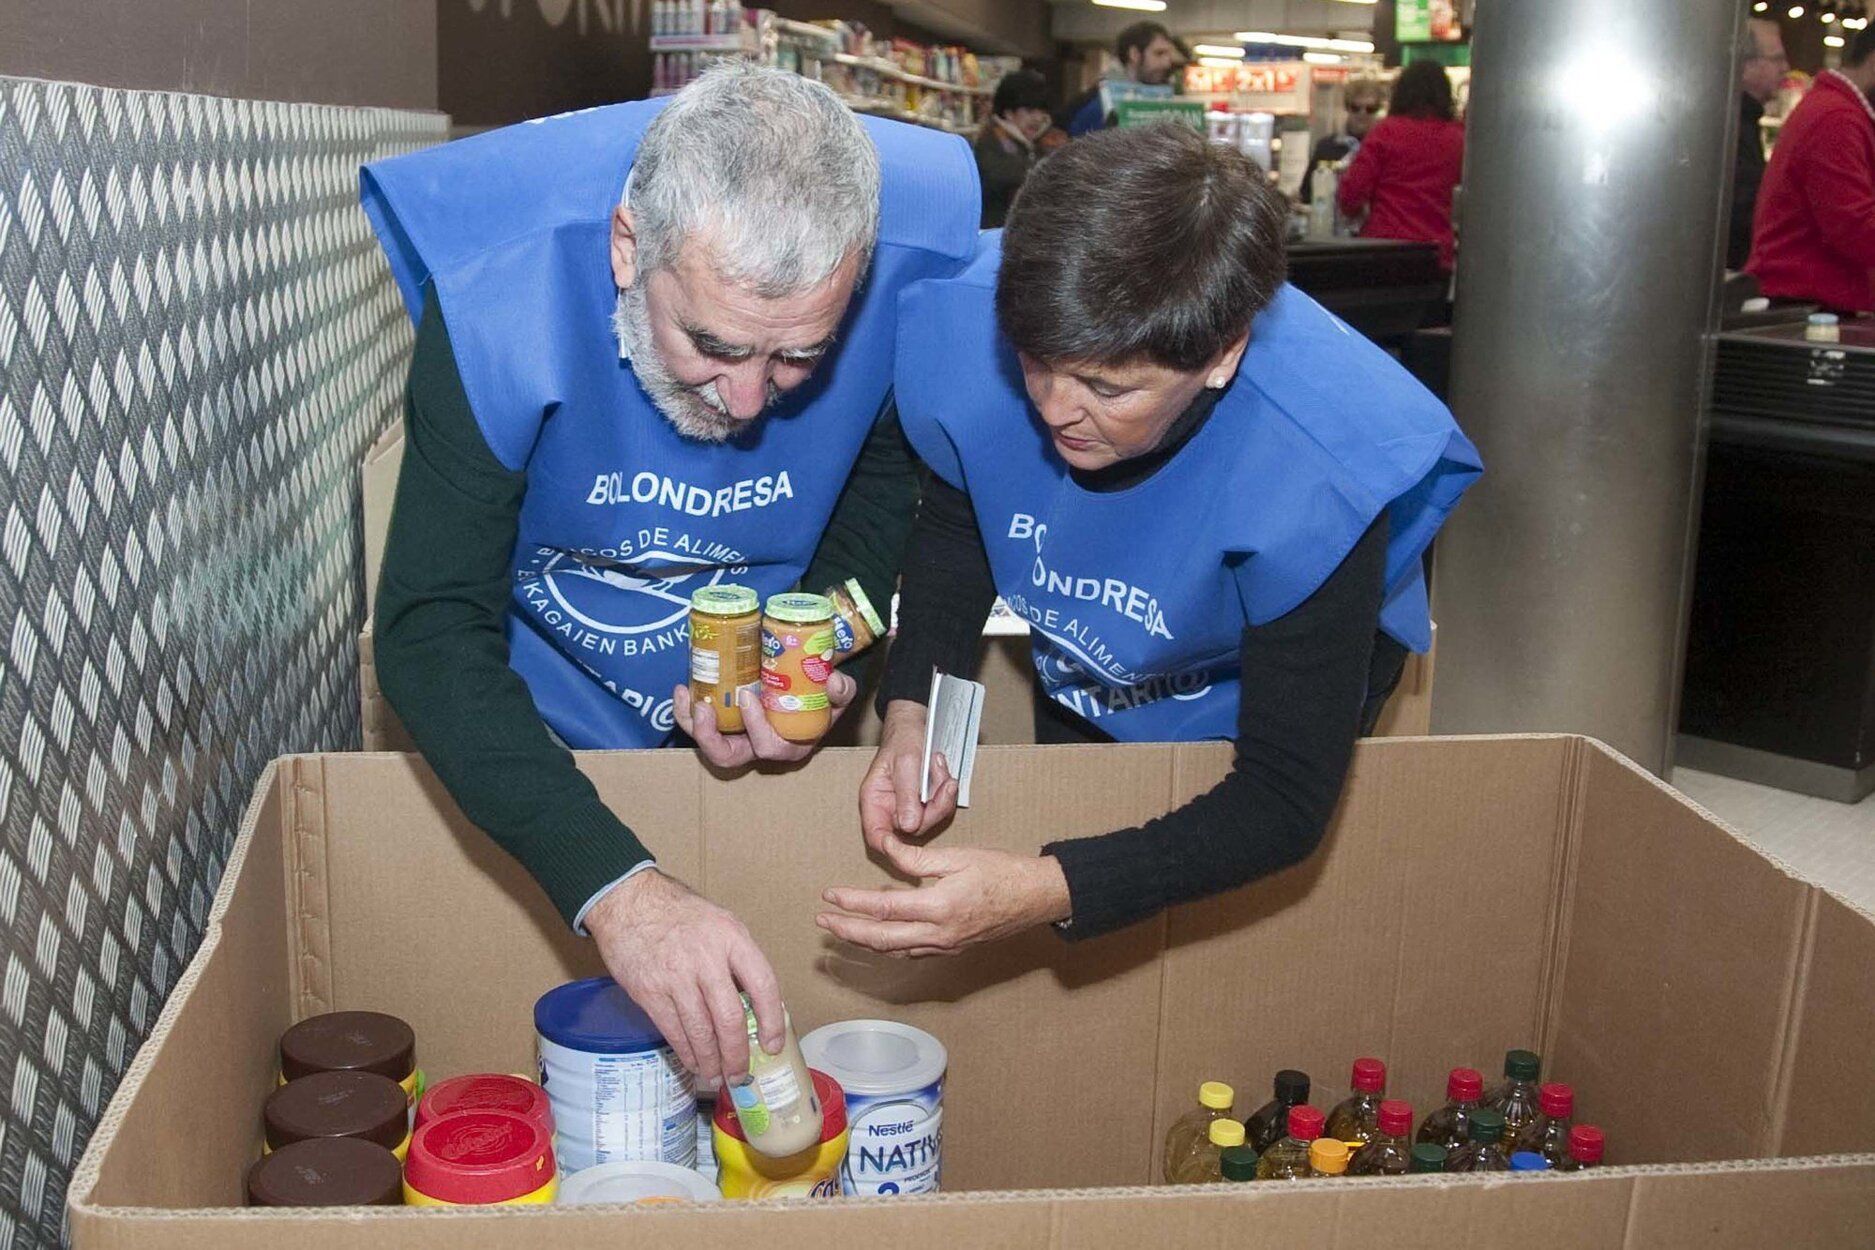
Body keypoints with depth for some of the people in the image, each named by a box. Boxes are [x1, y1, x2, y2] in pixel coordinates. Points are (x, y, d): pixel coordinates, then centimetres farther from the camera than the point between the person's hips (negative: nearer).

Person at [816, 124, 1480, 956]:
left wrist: (1046, 895, -49)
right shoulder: (965, 325, -33)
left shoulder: (1315, 482, -44)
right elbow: (954, 526, -9)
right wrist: (909, 709, -26)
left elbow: (1287, 803, -36)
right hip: (1077, 694, 4)